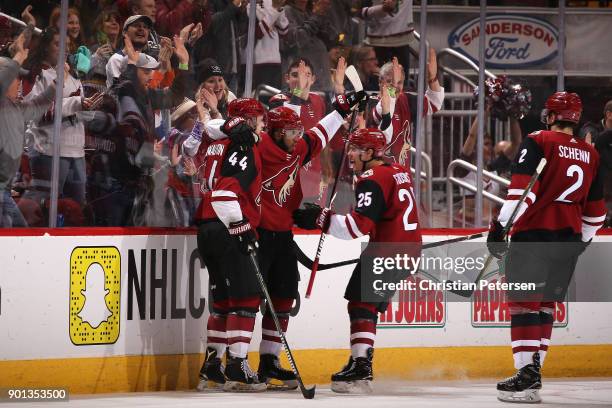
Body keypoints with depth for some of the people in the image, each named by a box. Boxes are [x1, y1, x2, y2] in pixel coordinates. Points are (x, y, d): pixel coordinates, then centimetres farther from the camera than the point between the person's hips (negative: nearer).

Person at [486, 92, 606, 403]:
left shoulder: (538, 142, -4)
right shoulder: (590, 155, 14)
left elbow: (522, 190, -16)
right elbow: (595, 210, 20)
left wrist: (499, 227, -16)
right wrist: (581, 243, 32)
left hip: (534, 234, -6)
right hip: (569, 238, 6)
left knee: (524, 303, -7)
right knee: (545, 304, 15)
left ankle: (527, 374, -19)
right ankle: (533, 371, 15)